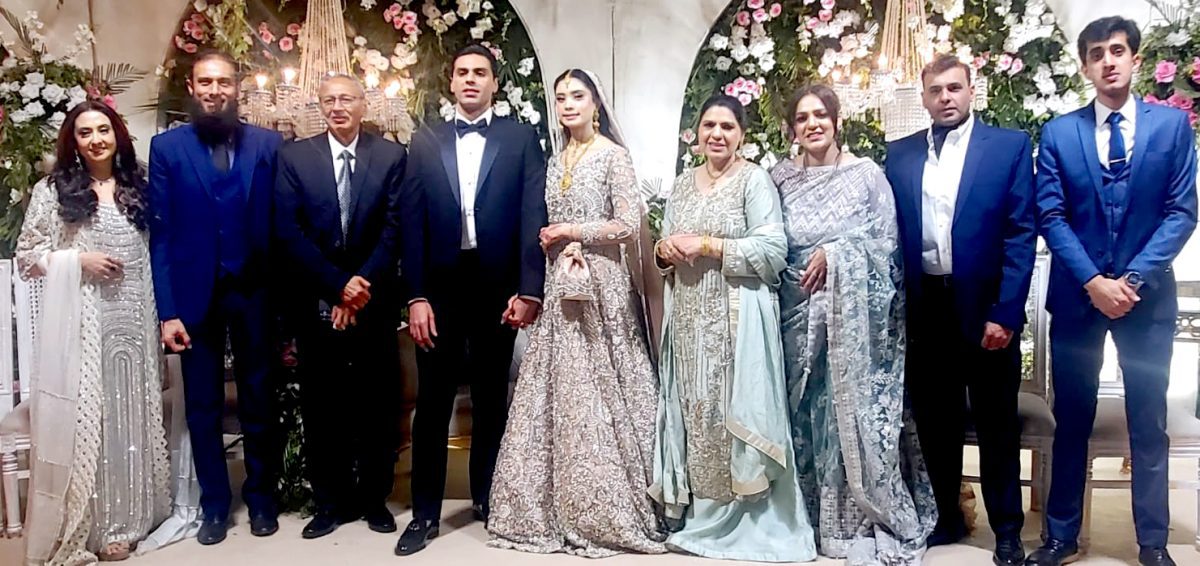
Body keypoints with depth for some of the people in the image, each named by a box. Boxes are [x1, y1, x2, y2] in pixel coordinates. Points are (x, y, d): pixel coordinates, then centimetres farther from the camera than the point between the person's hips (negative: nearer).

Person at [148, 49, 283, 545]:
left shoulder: (268, 144, 1)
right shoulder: (167, 147, 1)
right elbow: (161, 233, -2)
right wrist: (167, 310, -7)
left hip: (254, 292, 0)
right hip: (195, 294, 0)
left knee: (259, 402, 11)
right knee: (203, 407, 10)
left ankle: (261, 499, 28)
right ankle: (215, 504, 26)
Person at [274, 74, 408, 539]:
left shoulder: (392, 156, 3)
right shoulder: (293, 156, 3)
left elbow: (394, 227, -3)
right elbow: (288, 231, -5)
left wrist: (363, 285, -13)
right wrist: (338, 285, -13)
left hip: (375, 300, 0)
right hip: (317, 303, 0)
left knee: (377, 403, 7)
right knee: (321, 405, 7)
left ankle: (374, 498, 22)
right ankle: (331, 501, 21)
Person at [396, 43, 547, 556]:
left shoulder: (521, 139, 4)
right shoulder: (425, 141, 8)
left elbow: (533, 216, -2)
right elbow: (411, 222, 2)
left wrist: (529, 290, -10)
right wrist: (415, 296, -6)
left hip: (496, 290, -1)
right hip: (439, 290, 1)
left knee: (491, 400, 11)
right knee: (432, 403, 5)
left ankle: (487, 500, 27)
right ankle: (425, 513, 16)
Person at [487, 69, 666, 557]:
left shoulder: (613, 155, -4)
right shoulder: (556, 161, 16)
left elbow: (629, 225, -11)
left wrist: (570, 232, -8)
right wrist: (550, 242, -2)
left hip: (600, 286, -6)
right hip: (560, 287, 6)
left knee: (598, 391, -3)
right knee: (557, 392, 4)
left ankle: (610, 508, 8)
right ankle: (558, 505, 13)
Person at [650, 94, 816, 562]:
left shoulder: (754, 179, -3)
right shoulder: (682, 184, 15)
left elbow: (774, 251, -12)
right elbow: (666, 246, 19)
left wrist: (708, 246, -15)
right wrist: (664, 250, -5)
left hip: (735, 316, -5)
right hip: (688, 316, 5)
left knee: (732, 410, -5)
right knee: (693, 410, 6)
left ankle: (743, 520, 7)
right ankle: (699, 514, 16)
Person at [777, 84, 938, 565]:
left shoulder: (866, 173, 0)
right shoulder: (782, 177, 6)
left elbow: (887, 242, -3)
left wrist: (834, 254, -11)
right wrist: (812, 262, -7)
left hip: (855, 311, -2)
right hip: (800, 311, 3)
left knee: (859, 408, -1)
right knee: (809, 411, 7)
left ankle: (872, 518, 11)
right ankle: (821, 517, 20)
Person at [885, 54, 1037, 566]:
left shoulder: (1010, 145, 0)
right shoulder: (899, 155, 8)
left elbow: (1022, 234, -6)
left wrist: (1004, 312, -13)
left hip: (985, 308, -3)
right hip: (924, 308, 3)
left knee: (997, 424, 9)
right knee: (934, 421, 13)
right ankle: (947, 515, 30)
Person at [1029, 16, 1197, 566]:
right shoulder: (1058, 133, 3)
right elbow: (1051, 216, -3)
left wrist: (1134, 279, -14)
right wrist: (1093, 282, -13)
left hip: (1147, 296, 0)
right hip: (1076, 296, 0)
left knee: (1149, 425, 8)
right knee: (1071, 422, 8)